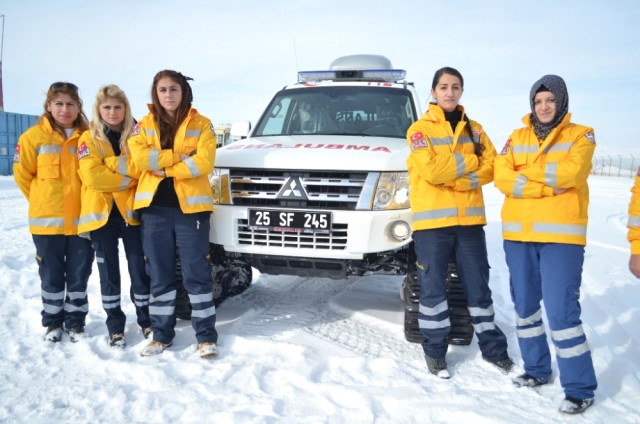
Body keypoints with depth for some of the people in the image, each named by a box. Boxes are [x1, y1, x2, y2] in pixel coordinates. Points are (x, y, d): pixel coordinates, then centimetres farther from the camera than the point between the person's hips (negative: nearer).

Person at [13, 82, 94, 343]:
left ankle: (75, 323, 24)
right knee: (51, 275, 10)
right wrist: (42, 202, 8)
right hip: (47, 220, -1)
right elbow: (22, 174, 3)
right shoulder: (34, 136, -4)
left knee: (79, 275, 9)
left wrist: (82, 200, 7)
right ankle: (53, 322, 27)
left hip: (81, 220, 1)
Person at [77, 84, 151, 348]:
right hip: (102, 213, 0)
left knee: (139, 269, 3)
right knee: (109, 272, 7)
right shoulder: (89, 139, 3)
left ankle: (146, 321, 18)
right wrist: (128, 179, -9)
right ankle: (115, 327, 18)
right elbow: (92, 176, -11)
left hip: (131, 211, 1)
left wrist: (111, 163, -14)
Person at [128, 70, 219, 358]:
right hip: (154, 207, 3)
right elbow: (139, 158, -8)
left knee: (196, 273, 0)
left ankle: (206, 335, 9)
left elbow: (203, 163, -11)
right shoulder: (144, 125, 10)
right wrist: (179, 155, -12)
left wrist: (163, 168, -10)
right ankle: (161, 334, 22)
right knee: (159, 274, 10)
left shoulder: (201, 124, 3)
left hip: (190, 206, -3)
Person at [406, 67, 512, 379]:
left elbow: (491, 167, 2)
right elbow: (432, 170, -16)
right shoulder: (420, 129, -2)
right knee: (433, 289, 2)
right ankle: (435, 351, 17)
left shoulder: (474, 129, 13)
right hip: (432, 220, -4)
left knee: (479, 286, 12)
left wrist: (456, 179, -12)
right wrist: (470, 161, -5)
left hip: (470, 219, 4)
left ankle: (493, 348, 25)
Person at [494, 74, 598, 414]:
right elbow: (502, 177, -5)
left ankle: (580, 388, 4)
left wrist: (525, 172, -7)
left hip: (561, 236, -4)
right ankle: (536, 369, 30)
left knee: (561, 311, -9)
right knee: (525, 305, 13)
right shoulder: (517, 138, 11)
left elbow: (570, 173, -17)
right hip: (518, 234, 5)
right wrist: (549, 184, -15)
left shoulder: (581, 135, 2)